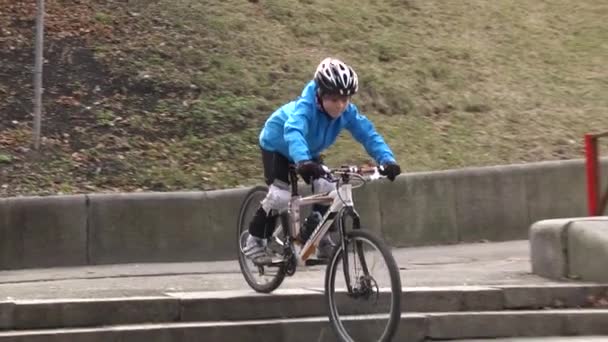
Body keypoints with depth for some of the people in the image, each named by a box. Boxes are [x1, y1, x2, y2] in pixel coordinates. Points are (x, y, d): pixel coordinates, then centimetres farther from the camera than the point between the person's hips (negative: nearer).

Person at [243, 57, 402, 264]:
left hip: (309, 152, 5)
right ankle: (254, 242, -2)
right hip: (277, 146, -5)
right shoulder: (305, 107, -41)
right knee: (280, 195, -20)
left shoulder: (347, 112, -27)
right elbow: (293, 131, -59)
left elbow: (368, 134, -30)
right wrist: (302, 161, -77)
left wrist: (387, 160, -47)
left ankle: (321, 240, 7)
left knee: (326, 190, -13)